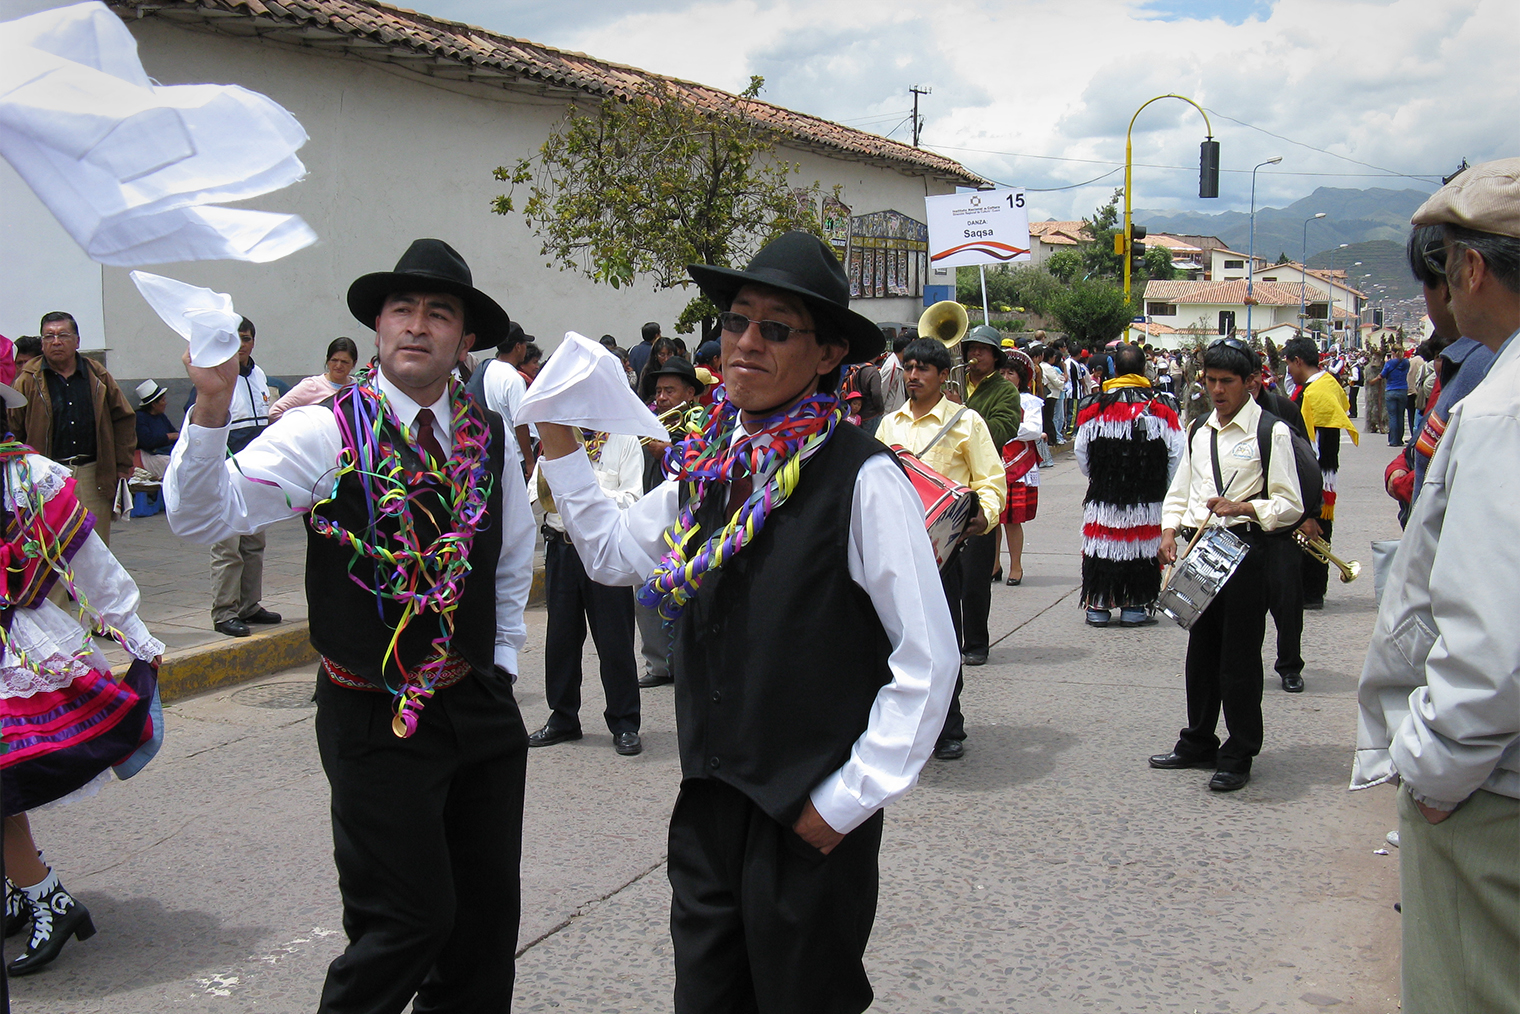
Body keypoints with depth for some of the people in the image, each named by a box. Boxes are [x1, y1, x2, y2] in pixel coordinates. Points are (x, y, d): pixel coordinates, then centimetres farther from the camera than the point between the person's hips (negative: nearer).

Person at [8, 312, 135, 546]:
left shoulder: (97, 376, 9)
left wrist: (123, 465, 9)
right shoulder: (28, 380, 3)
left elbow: (124, 419, 15)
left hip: (93, 475, 2)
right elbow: (11, 429, 4)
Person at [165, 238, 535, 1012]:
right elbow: (203, 517, -21)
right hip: (375, 717, -5)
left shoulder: (490, 437, 4)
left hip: (482, 707, 5)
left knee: (489, 909, 14)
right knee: (408, 918, 0)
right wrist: (212, 410, -35)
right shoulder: (325, 431, -10)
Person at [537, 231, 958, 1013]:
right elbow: (613, 552, 18)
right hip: (708, 804, 6)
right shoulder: (706, 464, 3)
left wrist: (849, 800, -12)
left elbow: (928, 660, -14)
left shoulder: (862, 478, -16)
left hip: (810, 823, -5)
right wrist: (559, 443, 9)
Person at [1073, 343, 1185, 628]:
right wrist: (1165, 487, 8)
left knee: (1103, 547, 6)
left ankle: (1098, 606, 9)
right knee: (1142, 548, 7)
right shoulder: (1161, 406, -3)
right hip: (1148, 498, -1)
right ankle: (1135, 607, 10)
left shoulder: (1094, 407, 0)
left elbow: (1081, 451, 5)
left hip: (1103, 495, 1)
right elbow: (1177, 453, -4)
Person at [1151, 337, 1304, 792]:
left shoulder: (1271, 432, -5)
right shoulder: (1199, 431, 15)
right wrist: (1170, 531, 1)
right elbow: (1179, 492, 18)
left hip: (1245, 550, -6)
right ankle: (1198, 743, 27)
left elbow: (1290, 506, -7)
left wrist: (1243, 508, -21)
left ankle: (1239, 755, 11)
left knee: (1239, 657, -1)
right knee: (1200, 650, 14)